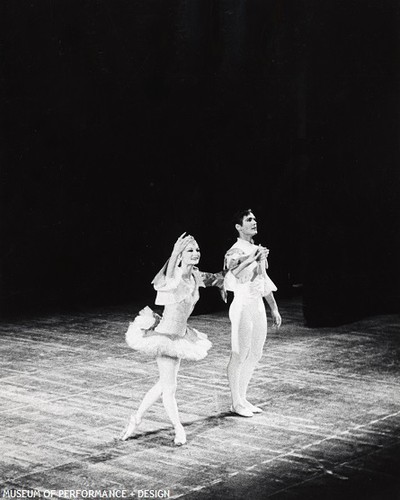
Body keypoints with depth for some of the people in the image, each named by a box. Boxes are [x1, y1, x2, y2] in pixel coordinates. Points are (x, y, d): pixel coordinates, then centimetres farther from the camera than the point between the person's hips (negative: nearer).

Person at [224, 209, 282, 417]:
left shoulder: (259, 251, 12)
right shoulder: (235, 252, -11)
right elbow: (231, 276, -30)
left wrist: (274, 308, 19)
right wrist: (251, 259, -35)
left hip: (258, 305, 8)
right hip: (243, 306, -8)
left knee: (255, 354, 12)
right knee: (239, 355, -1)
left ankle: (242, 398, 23)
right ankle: (236, 402, 9)